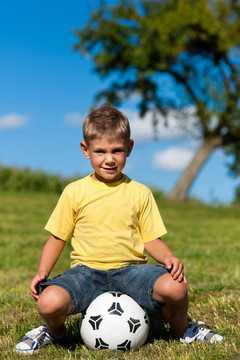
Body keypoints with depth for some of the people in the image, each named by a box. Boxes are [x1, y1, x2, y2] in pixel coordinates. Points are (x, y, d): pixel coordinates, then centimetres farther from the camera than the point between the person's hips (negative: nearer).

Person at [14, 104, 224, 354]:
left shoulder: (139, 193, 6)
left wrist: (169, 258, -14)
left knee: (175, 287, -28)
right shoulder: (74, 192, 4)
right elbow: (56, 239, 10)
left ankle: (181, 330, 9)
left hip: (130, 270, 1)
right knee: (49, 301, -31)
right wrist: (43, 272, -6)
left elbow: (151, 240, 7)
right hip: (87, 271, 0)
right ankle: (54, 332, 9)